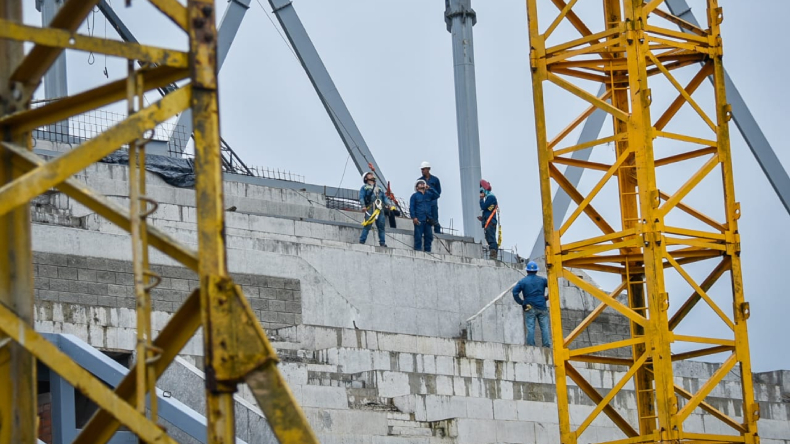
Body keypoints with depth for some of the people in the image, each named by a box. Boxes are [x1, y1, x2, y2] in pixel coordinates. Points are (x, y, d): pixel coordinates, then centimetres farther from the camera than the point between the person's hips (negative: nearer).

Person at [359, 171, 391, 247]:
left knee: (381, 226, -1)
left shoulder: (379, 188, 30)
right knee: (367, 225, -13)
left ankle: (382, 242, 2)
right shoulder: (364, 187, 15)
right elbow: (361, 197, 2)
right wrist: (363, 206, -15)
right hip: (370, 209, -4)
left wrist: (389, 204, 4)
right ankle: (361, 241, -13)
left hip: (380, 209, 4)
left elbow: (384, 197, 22)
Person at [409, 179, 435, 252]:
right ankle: (418, 250, -10)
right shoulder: (415, 195, 12)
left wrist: (430, 189, -5)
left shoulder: (429, 194, 22)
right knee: (418, 236, -9)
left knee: (429, 236, 0)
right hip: (419, 219, -4)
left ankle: (428, 251, 3)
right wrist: (414, 217, -11)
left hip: (428, 219, 4)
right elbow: (411, 207, 2)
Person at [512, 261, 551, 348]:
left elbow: (515, 292, -8)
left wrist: (521, 302, 2)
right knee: (544, 327, 3)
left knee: (530, 328, -2)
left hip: (529, 308, -1)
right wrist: (547, 297, 8)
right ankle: (547, 345, 0)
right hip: (541, 307, 1)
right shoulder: (542, 280, 6)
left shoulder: (523, 281, 2)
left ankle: (531, 346, -5)